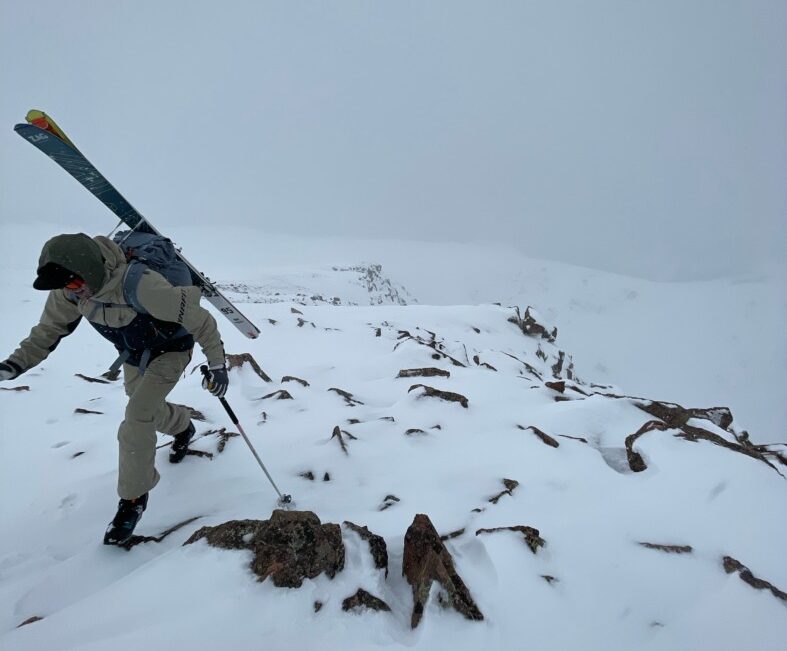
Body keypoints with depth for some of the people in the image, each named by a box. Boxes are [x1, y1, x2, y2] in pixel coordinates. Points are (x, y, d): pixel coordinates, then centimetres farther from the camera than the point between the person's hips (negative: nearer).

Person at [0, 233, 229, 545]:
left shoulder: (140, 286, -41)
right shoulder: (68, 290, -20)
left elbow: (198, 318, -33)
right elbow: (50, 330, -5)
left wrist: (217, 362, -27)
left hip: (170, 350, -7)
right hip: (133, 354, 7)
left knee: (136, 420, -16)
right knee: (146, 410, 23)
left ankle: (133, 497, 4)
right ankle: (183, 426, 56)